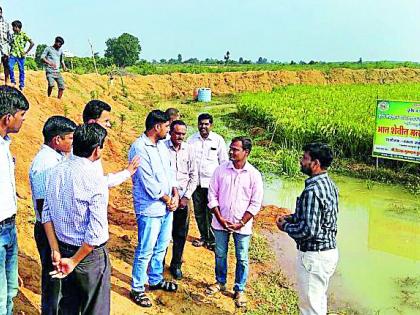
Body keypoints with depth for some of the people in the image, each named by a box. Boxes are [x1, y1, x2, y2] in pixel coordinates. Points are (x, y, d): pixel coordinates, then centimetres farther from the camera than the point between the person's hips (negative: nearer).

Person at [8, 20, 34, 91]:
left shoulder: (24, 35, -5)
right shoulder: (13, 35, 11)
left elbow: (32, 43, -10)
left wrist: (26, 52, -10)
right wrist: (10, 51, 10)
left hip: (20, 55, -4)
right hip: (13, 54, 4)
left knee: (21, 70, 4)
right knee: (10, 67, -14)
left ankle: (21, 84, 13)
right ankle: (13, 81, -1)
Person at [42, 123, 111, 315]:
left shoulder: (56, 172, -3)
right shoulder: (95, 180, -22)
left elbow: (47, 214, 1)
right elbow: (96, 232, -24)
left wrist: (56, 252, 2)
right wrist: (74, 261, -12)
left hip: (64, 249, 7)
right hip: (90, 254, -6)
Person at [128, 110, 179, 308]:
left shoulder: (161, 145, 9)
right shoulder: (139, 148, -18)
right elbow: (149, 182, -20)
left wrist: (175, 196, -2)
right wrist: (167, 199, -9)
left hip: (167, 206, 8)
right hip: (150, 209, -8)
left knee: (161, 247, 20)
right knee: (145, 251, 2)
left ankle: (156, 280, 38)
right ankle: (137, 289, 17)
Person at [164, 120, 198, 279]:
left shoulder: (189, 149, 2)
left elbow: (194, 176, 7)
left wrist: (187, 196, -2)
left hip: (183, 198, 3)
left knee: (180, 234, 12)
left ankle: (176, 264, 29)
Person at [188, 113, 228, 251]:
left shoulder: (218, 140, -3)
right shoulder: (192, 139, 4)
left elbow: (224, 162, 2)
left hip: (212, 182, -3)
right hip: (196, 182, 3)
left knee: (211, 212, -2)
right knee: (198, 212, 12)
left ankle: (212, 239, 14)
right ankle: (203, 237, 30)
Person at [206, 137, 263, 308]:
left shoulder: (254, 175, -9)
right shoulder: (221, 170, -4)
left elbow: (255, 203, -6)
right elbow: (212, 195, 0)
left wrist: (241, 223, -10)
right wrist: (220, 218, -7)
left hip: (242, 225, -2)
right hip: (220, 222, 2)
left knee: (242, 259, 7)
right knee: (220, 255, 15)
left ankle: (239, 290, 25)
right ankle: (220, 282, 37)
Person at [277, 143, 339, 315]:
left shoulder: (312, 191, -25)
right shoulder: (329, 184, 5)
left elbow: (308, 230, -28)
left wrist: (285, 226, -11)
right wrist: (291, 217, 9)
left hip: (313, 255, -10)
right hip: (329, 251, 10)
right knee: (319, 300, 23)